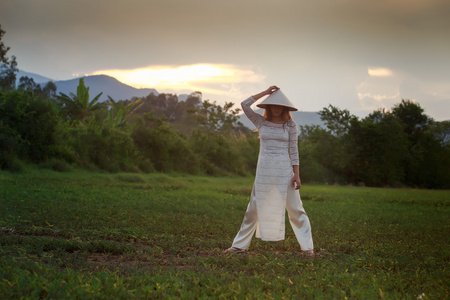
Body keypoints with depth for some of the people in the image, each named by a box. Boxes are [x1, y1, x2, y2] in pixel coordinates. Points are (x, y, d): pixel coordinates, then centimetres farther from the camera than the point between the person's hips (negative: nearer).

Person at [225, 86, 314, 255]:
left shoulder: (290, 125, 3)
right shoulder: (261, 122, 7)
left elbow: (293, 151, 2)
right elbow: (245, 105, -3)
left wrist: (296, 174, -5)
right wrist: (265, 92, -1)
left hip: (284, 171, -1)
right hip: (264, 171, 1)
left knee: (295, 208, 0)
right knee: (254, 208, 7)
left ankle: (308, 246, 7)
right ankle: (240, 245, 15)